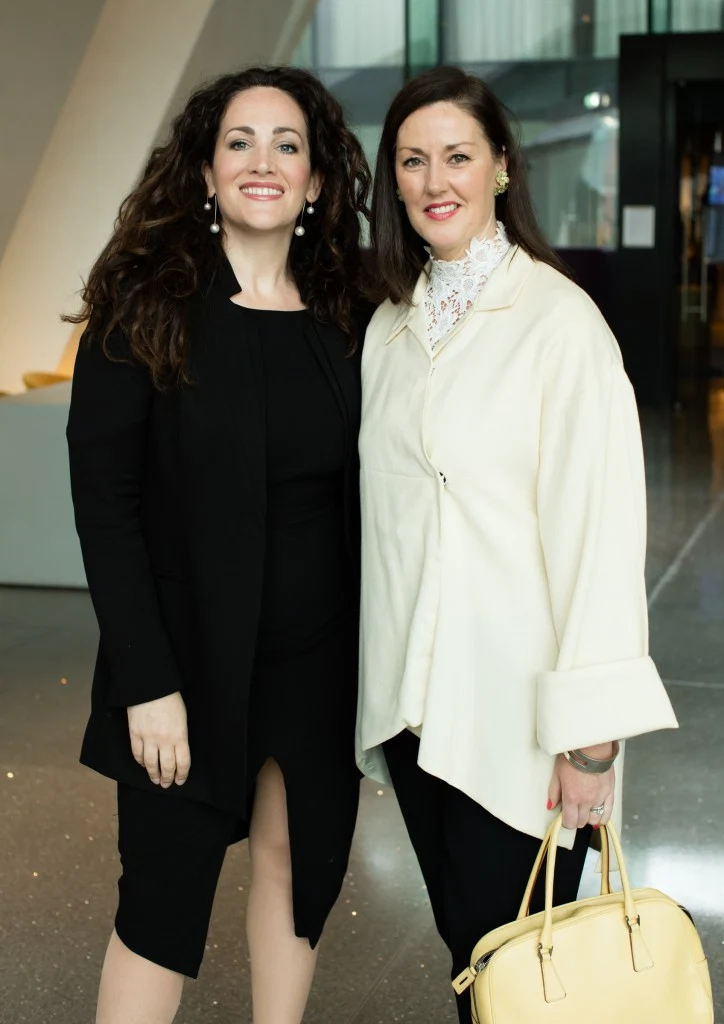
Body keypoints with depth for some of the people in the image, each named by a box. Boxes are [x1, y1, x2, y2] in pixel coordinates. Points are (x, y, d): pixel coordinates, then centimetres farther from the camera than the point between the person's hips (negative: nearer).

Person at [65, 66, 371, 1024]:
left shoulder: (345, 316, 4)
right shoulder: (146, 302, -7)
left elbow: (360, 499, 7)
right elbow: (103, 497, -11)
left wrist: (375, 655, 1)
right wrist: (148, 683, -16)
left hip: (323, 658, 4)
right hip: (195, 656, -4)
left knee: (299, 861, 14)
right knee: (164, 897, 2)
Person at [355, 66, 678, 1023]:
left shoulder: (559, 318, -12)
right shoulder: (390, 325, 9)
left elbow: (600, 523, -15)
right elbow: (385, 512, 11)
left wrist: (590, 732, -16)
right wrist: (388, 690, 9)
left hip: (516, 713, -6)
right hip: (412, 699, 6)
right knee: (460, 942, 17)